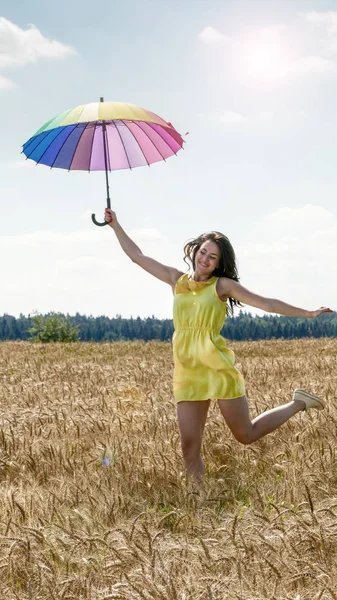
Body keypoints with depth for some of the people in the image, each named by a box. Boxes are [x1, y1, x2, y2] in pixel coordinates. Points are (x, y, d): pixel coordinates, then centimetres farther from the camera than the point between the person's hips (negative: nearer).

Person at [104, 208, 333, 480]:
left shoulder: (223, 285, 2)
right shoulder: (177, 280, 12)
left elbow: (267, 303, 2)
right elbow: (137, 256, 18)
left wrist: (308, 313, 0)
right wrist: (116, 225, 17)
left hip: (217, 367, -4)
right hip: (187, 373, 4)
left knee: (246, 435, 4)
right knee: (190, 447, -2)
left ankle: (298, 404, 26)